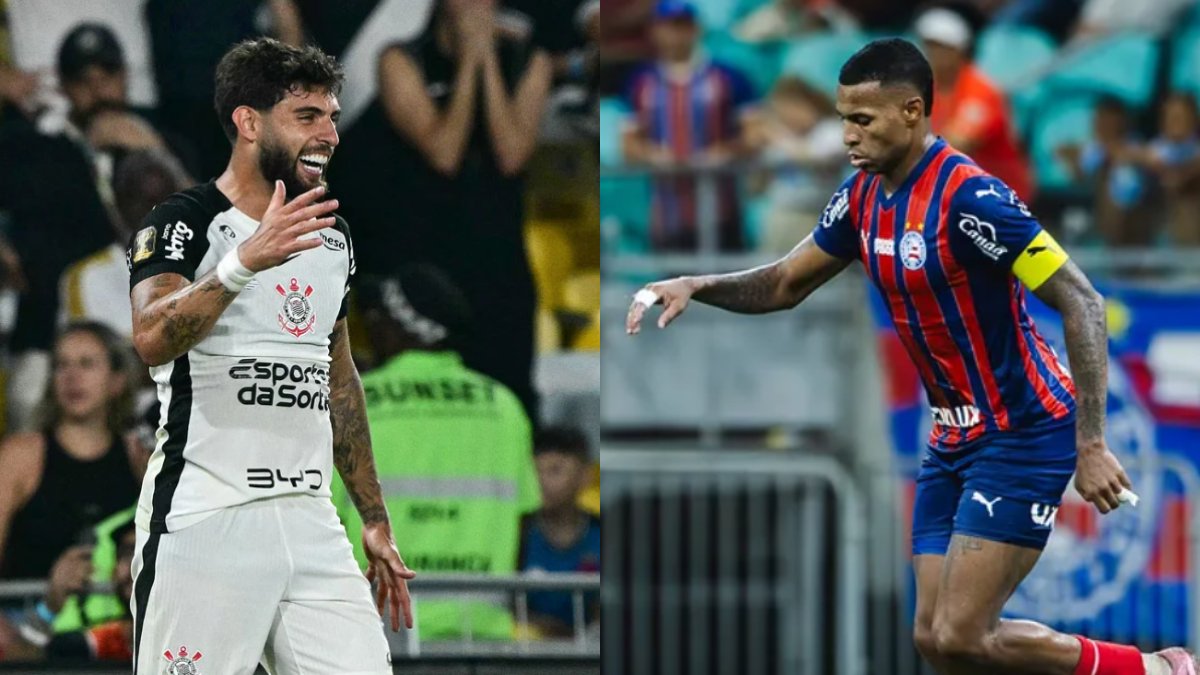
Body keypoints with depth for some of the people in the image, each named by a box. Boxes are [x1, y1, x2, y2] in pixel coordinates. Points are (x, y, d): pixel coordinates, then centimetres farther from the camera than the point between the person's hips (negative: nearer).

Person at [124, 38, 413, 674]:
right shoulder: (183, 222, -6)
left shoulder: (332, 235, 16)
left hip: (308, 520, 6)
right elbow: (152, 337, -25)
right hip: (204, 522, -6)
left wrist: (376, 522, 23)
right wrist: (246, 262, -40)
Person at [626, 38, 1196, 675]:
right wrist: (696, 286, -3)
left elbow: (1081, 302, -23)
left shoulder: (968, 196, -23)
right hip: (955, 438, 9)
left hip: (1024, 435, -9)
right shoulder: (863, 194, 3)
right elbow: (785, 283, 16)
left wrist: (1091, 444, -27)